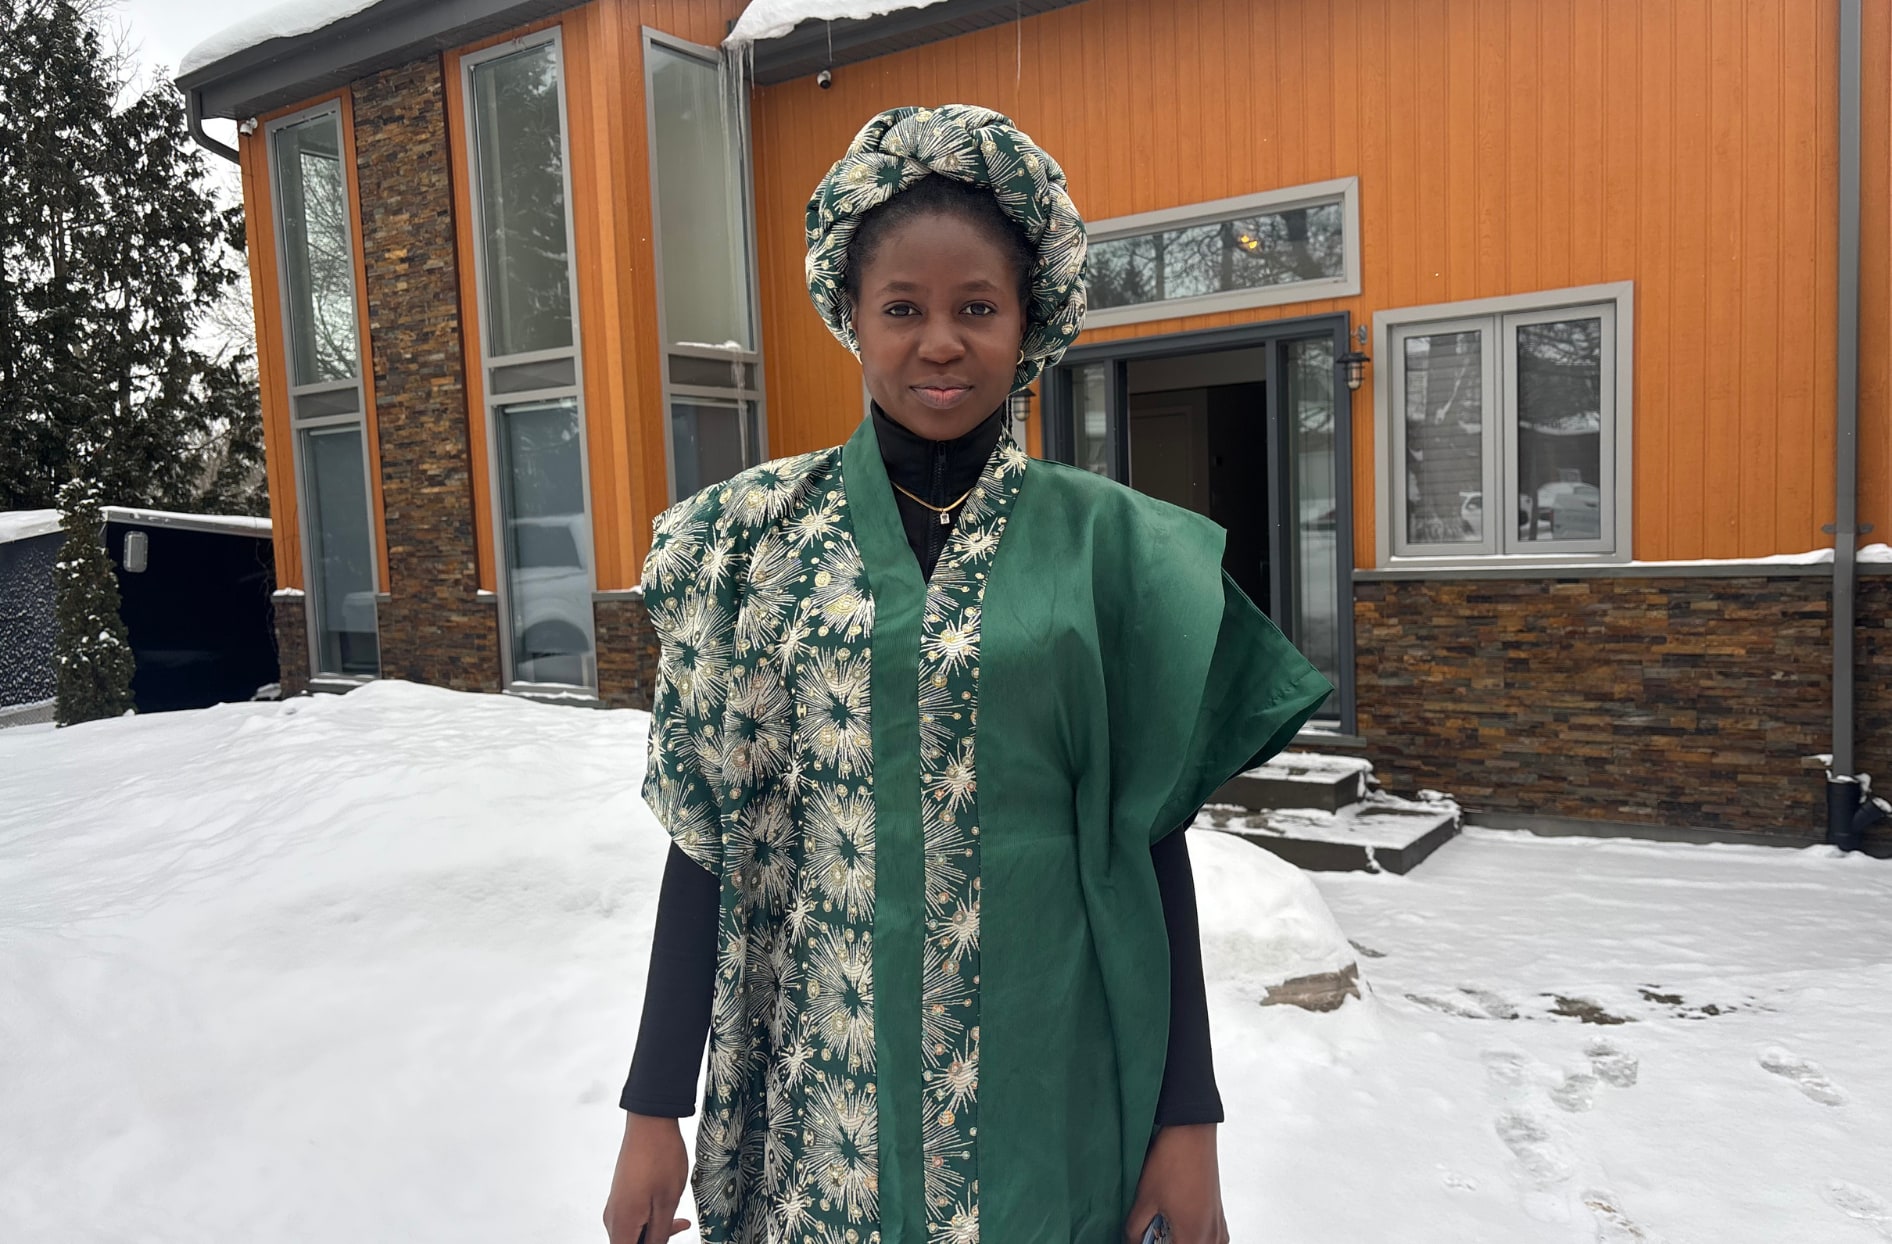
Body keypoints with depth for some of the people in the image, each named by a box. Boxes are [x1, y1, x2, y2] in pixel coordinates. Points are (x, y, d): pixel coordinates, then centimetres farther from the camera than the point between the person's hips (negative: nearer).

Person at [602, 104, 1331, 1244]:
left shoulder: (1102, 540, -4)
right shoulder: (758, 534, -2)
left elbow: (1148, 839, -2)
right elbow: (710, 828, -1)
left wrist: (1190, 1114, -1)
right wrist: (655, 1105, 0)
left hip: (1045, 1072, 0)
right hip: (821, 1068, 1)